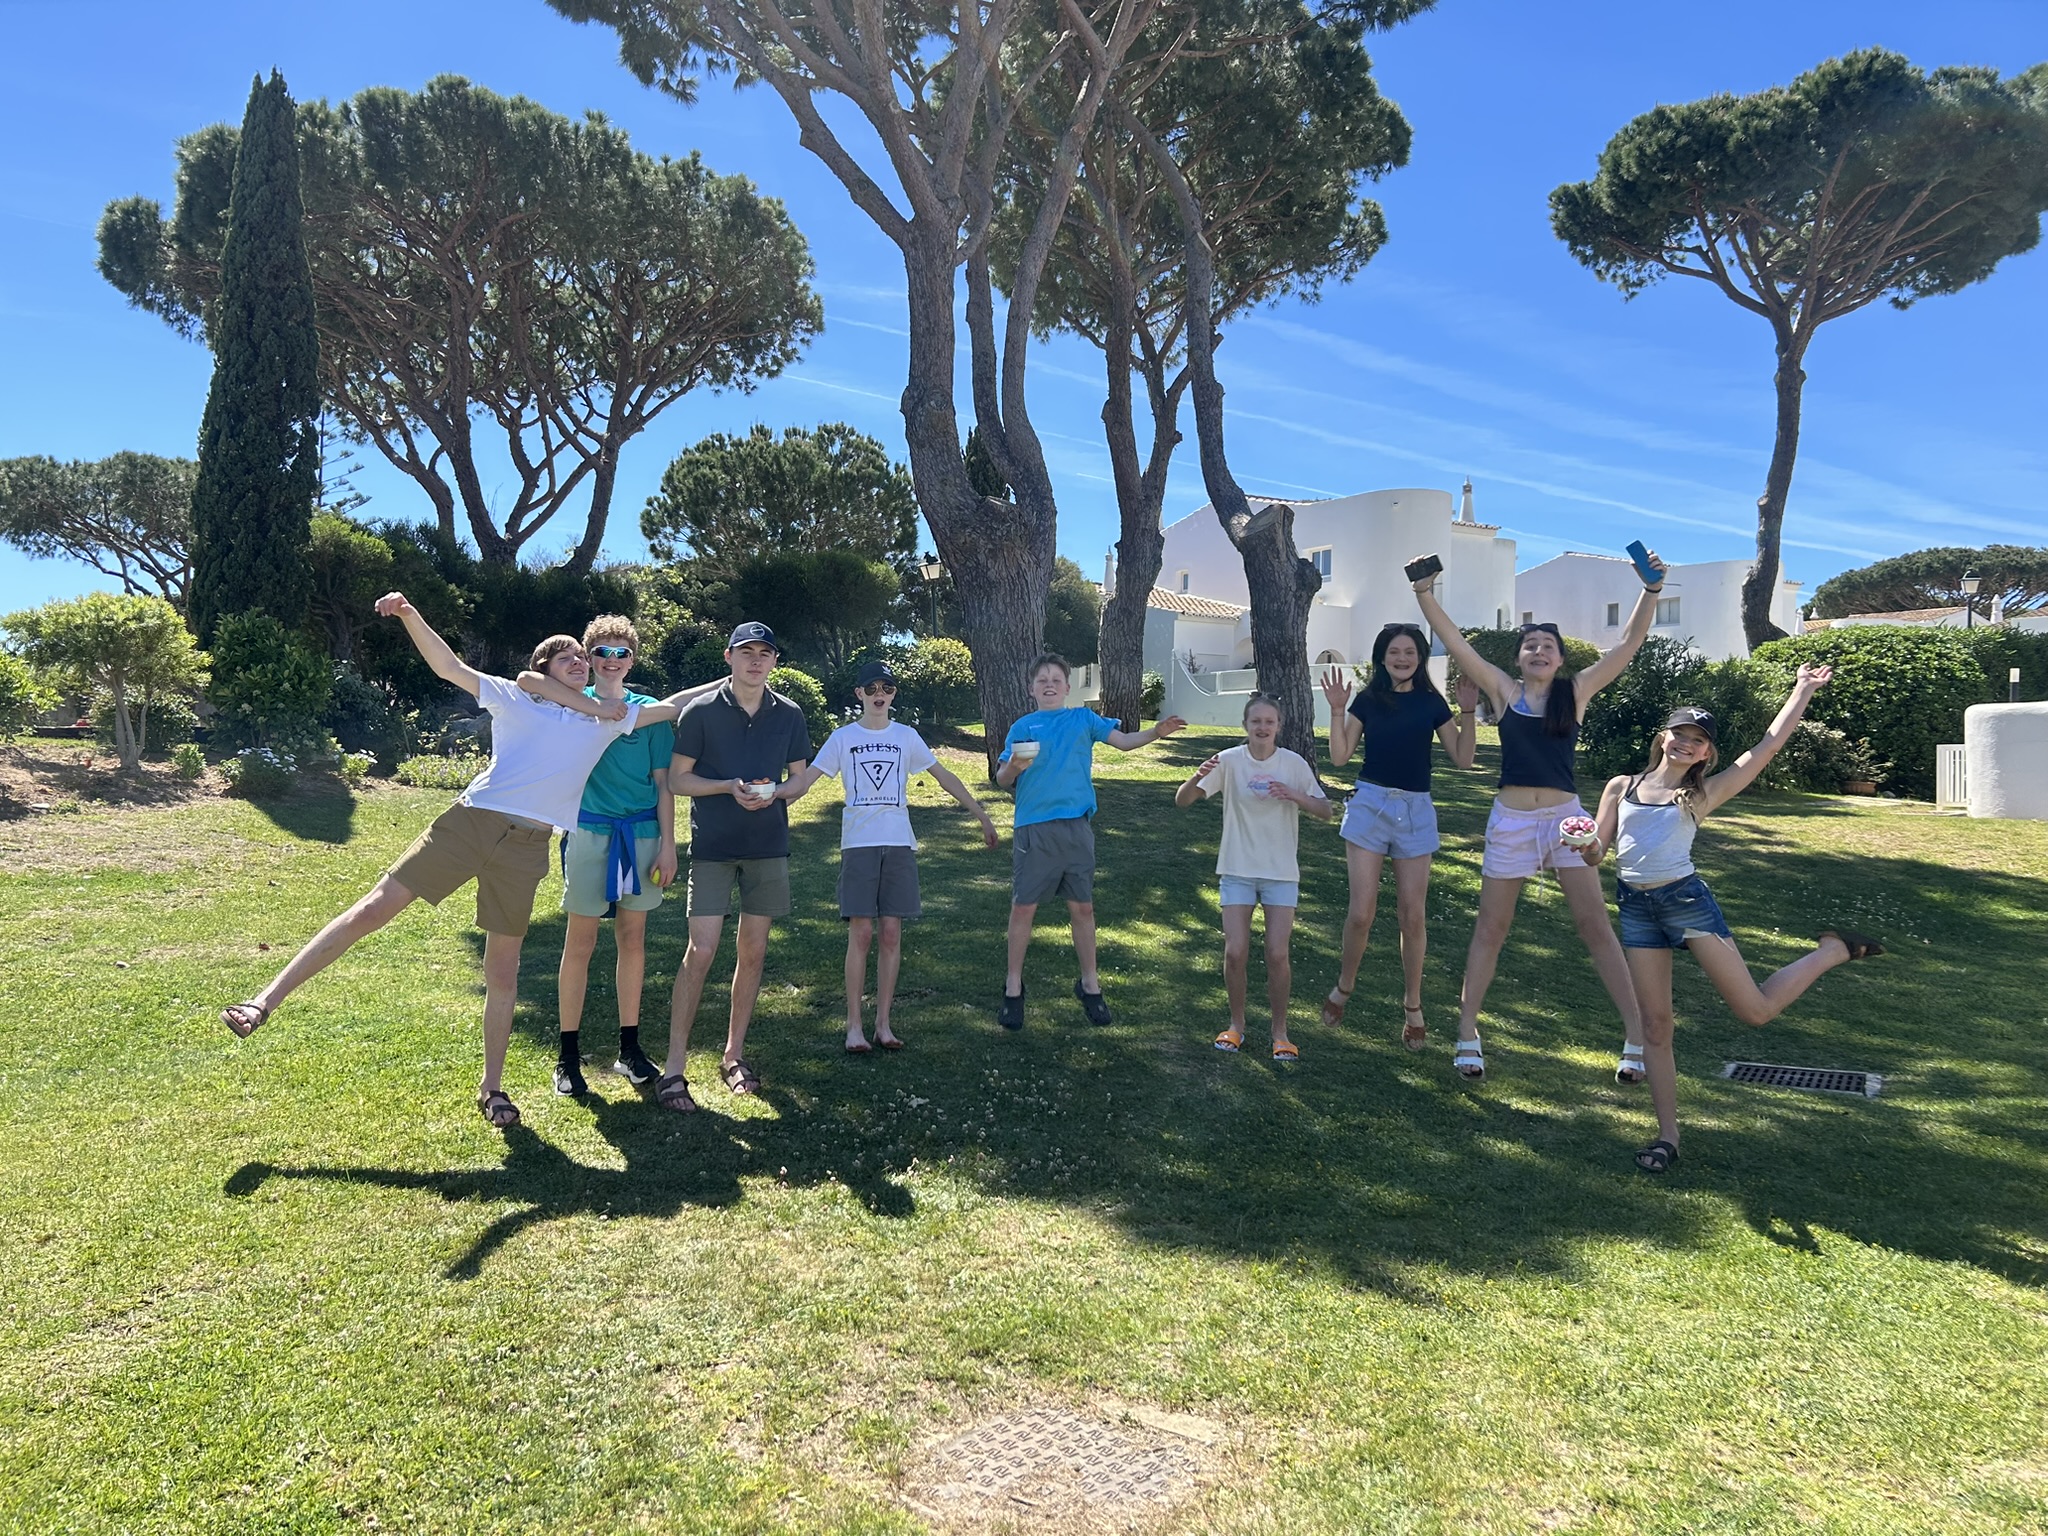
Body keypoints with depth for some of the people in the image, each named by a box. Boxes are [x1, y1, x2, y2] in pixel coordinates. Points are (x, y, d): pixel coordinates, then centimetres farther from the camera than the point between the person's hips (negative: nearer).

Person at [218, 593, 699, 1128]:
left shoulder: (610, 718, 16)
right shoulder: (512, 699, 11)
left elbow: (673, 705, 20)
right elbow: (447, 666, 2)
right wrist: (409, 615, -9)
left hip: (526, 846, 1)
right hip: (470, 821, -1)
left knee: (503, 969, 8)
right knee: (373, 909, -5)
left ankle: (492, 1088, 18)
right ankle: (266, 1001, 5)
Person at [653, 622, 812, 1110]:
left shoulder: (789, 715, 5)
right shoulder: (701, 711, -4)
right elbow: (677, 779, -2)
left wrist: (774, 792, -10)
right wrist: (729, 787, -17)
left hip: (768, 846, 4)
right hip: (712, 846, -3)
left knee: (753, 952, 8)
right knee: (700, 952, -9)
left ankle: (734, 1055, 22)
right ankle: (674, 1067, -1)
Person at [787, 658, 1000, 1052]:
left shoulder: (906, 737, 10)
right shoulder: (843, 738, 5)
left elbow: (945, 777, 14)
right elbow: (804, 781, 0)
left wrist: (982, 814, 12)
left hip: (898, 843, 2)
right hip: (858, 843, -2)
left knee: (891, 933, 2)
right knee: (861, 933, -6)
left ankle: (883, 1023, 10)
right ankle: (854, 1026, 2)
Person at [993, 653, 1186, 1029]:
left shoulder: (1084, 719, 12)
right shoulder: (1023, 727, 8)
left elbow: (1124, 741, 2)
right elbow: (1003, 779, 2)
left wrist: (1156, 732, -16)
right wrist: (1013, 766, -20)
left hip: (1076, 825, 1)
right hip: (1032, 828, -1)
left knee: (1082, 907, 7)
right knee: (1023, 907, 1)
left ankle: (1090, 984, 22)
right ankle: (1013, 988, 14)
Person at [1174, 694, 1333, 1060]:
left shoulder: (1294, 764, -5)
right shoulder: (1229, 761, -7)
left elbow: (1326, 811, 0)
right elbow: (1182, 800, -10)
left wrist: (1295, 796, -19)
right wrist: (1198, 778, -32)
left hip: (1282, 873, 0)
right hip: (1237, 870, 0)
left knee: (1277, 954, -4)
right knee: (1235, 951, -4)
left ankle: (1280, 1032, 15)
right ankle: (1236, 1025, 19)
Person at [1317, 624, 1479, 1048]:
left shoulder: (1431, 702, 5)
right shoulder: (1368, 699, 3)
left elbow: (1463, 758, 4)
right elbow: (1340, 756, -1)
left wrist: (1468, 711, -6)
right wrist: (1337, 710, -10)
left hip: (1416, 811, 1)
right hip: (1370, 805, -1)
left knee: (1413, 914, 3)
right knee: (1362, 911, -5)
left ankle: (1412, 1007, 16)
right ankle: (1344, 986, 20)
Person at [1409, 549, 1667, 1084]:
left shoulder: (1576, 691, 4)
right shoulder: (1503, 691, 3)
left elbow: (1629, 642, -1)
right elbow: (1455, 641, -2)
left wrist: (1652, 589, -13)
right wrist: (1424, 593, -11)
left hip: (1565, 818, 0)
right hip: (1510, 821, 0)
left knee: (1595, 926, 2)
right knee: (1490, 929, 8)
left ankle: (1636, 1035, 10)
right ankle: (1467, 1033, 17)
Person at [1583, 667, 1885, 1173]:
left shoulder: (1703, 794, 4)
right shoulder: (1621, 787, 9)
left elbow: (1768, 746, 0)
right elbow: (1596, 854, 7)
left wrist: (1803, 691, 4)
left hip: (1685, 900, -2)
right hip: (1635, 907, 2)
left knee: (1757, 1009, -1)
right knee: (1654, 1024, 4)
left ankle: (1834, 949, 26)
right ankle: (1667, 1135, 14)